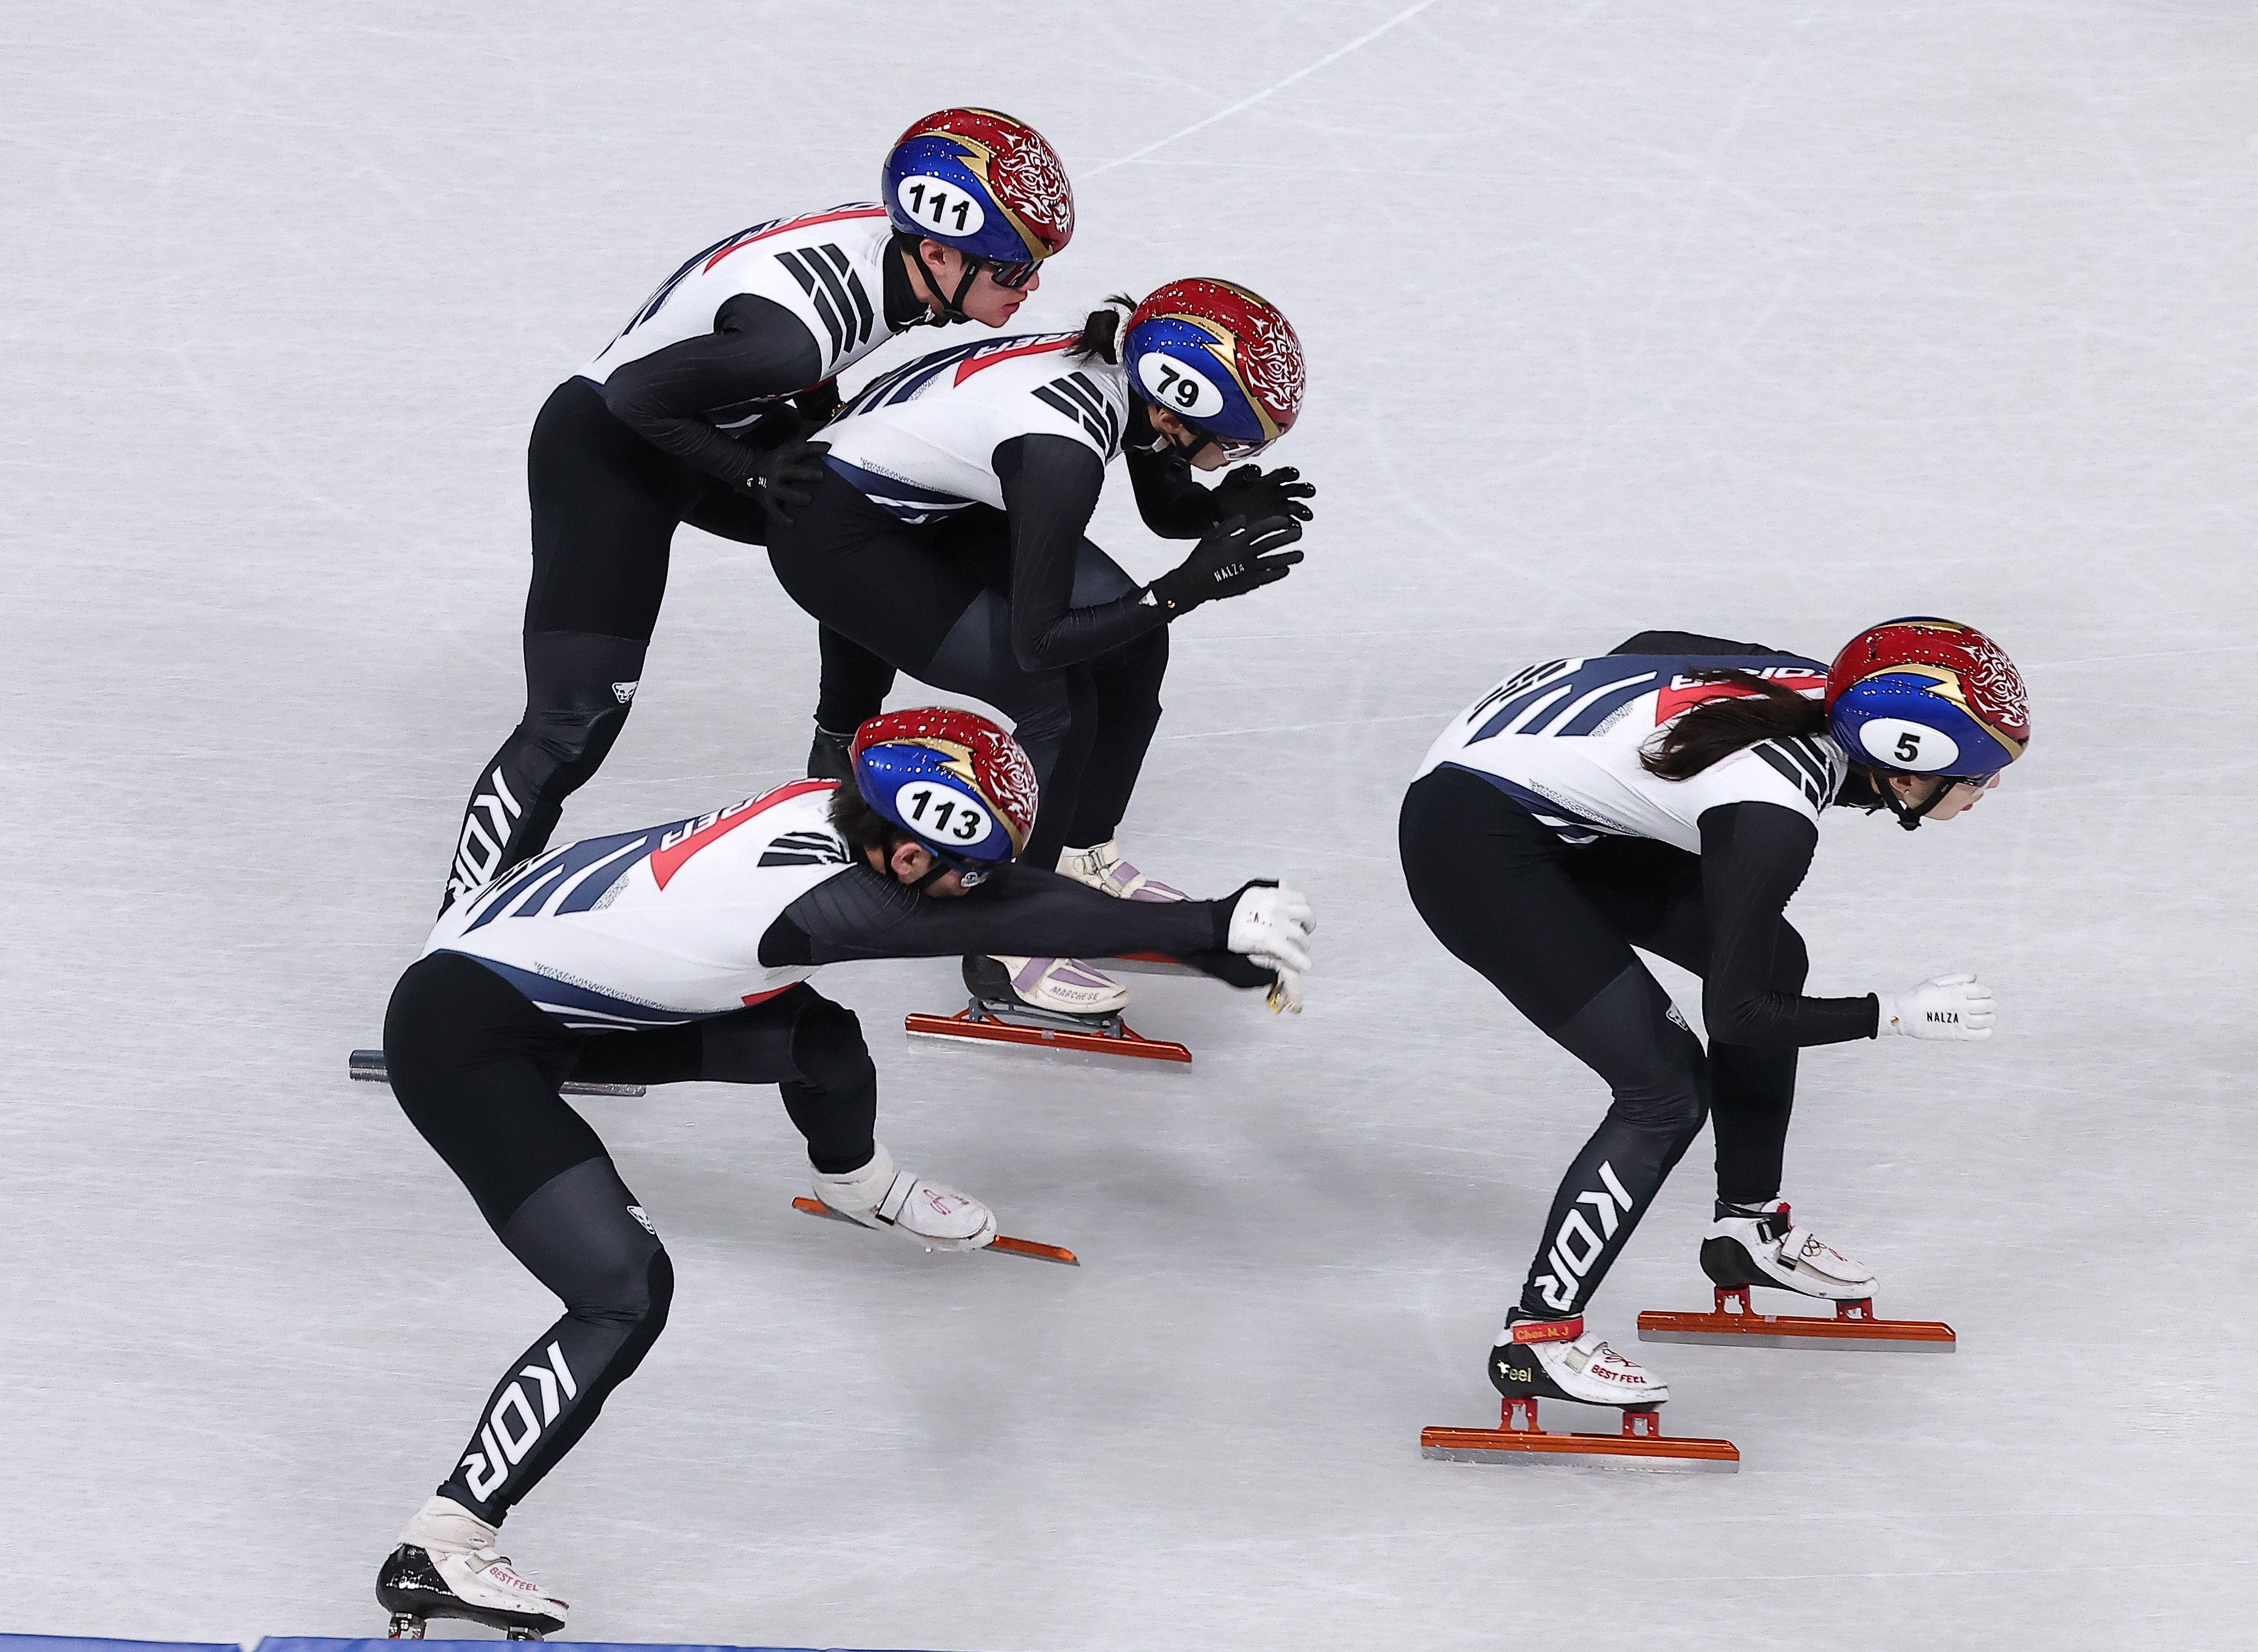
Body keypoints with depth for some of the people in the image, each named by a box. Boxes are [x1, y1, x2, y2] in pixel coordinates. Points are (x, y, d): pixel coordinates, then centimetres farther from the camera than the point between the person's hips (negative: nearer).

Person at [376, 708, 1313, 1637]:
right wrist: (1215, 926, -31)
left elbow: (1008, 891, 2)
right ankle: (440, 1551, -15)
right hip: (462, 1033, -9)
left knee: (819, 1043, 17)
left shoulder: (830, 812, -7)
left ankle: (857, 1184, 52)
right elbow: (1010, 920, -33)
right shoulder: (814, 896, -32)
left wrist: (1210, 943, 2)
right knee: (626, 1292, -19)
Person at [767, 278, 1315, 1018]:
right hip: (840, 533, -9)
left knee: (1132, 644, 5)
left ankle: (1081, 856, 25)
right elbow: (1037, 642, -29)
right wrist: (1186, 589, -32)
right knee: (1059, 704, -13)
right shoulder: (1065, 447, -36)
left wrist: (1228, 508, -14)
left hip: (941, 502, 9)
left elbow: (1168, 510, 7)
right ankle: (1002, 953, 0)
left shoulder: (1133, 375, -12)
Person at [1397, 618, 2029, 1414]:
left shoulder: (1820, 689, -5)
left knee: (1772, 958, 14)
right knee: (1666, 1091, -11)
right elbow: (1738, 1015, -18)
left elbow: (1650, 646, 12)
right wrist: (1899, 1013, -8)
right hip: (1472, 841, -10)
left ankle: (1749, 1229, 29)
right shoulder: (1773, 816, -27)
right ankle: (1537, 1335, -1)